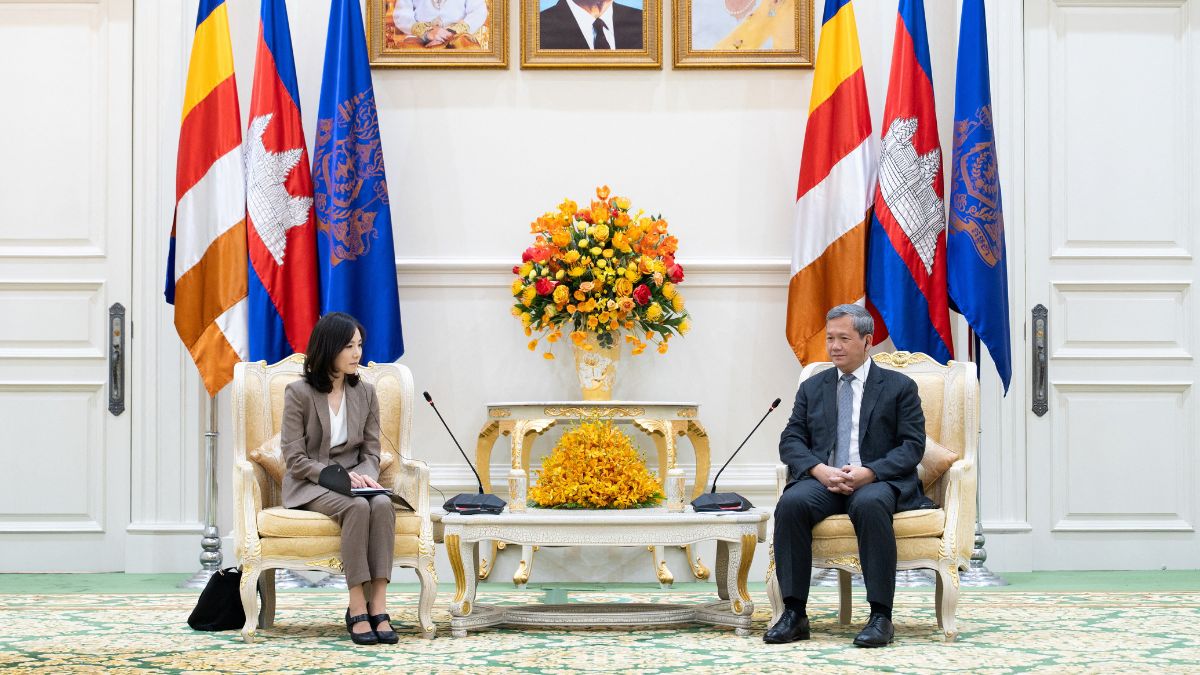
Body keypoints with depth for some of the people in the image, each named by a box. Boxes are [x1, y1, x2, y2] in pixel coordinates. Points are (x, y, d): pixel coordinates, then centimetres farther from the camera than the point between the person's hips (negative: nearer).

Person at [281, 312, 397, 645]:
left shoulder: (365, 393, 9)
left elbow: (371, 454, 9)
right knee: (357, 507, -35)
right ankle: (357, 609, -33)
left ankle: (378, 606, -35)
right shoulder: (299, 393, -4)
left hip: (354, 480, 4)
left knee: (383, 503, -32)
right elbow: (295, 460, -7)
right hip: (309, 486, -4)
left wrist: (364, 476, -14)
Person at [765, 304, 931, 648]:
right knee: (791, 502, -31)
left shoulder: (899, 386, 10)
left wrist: (870, 472, -17)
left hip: (879, 481, -3)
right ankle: (794, 613, -27)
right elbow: (791, 440, 10)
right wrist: (820, 470, -12)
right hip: (823, 480, 3)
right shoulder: (812, 388, 19)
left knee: (870, 504, -38)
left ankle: (880, 616, -33)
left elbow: (912, 445, 1)